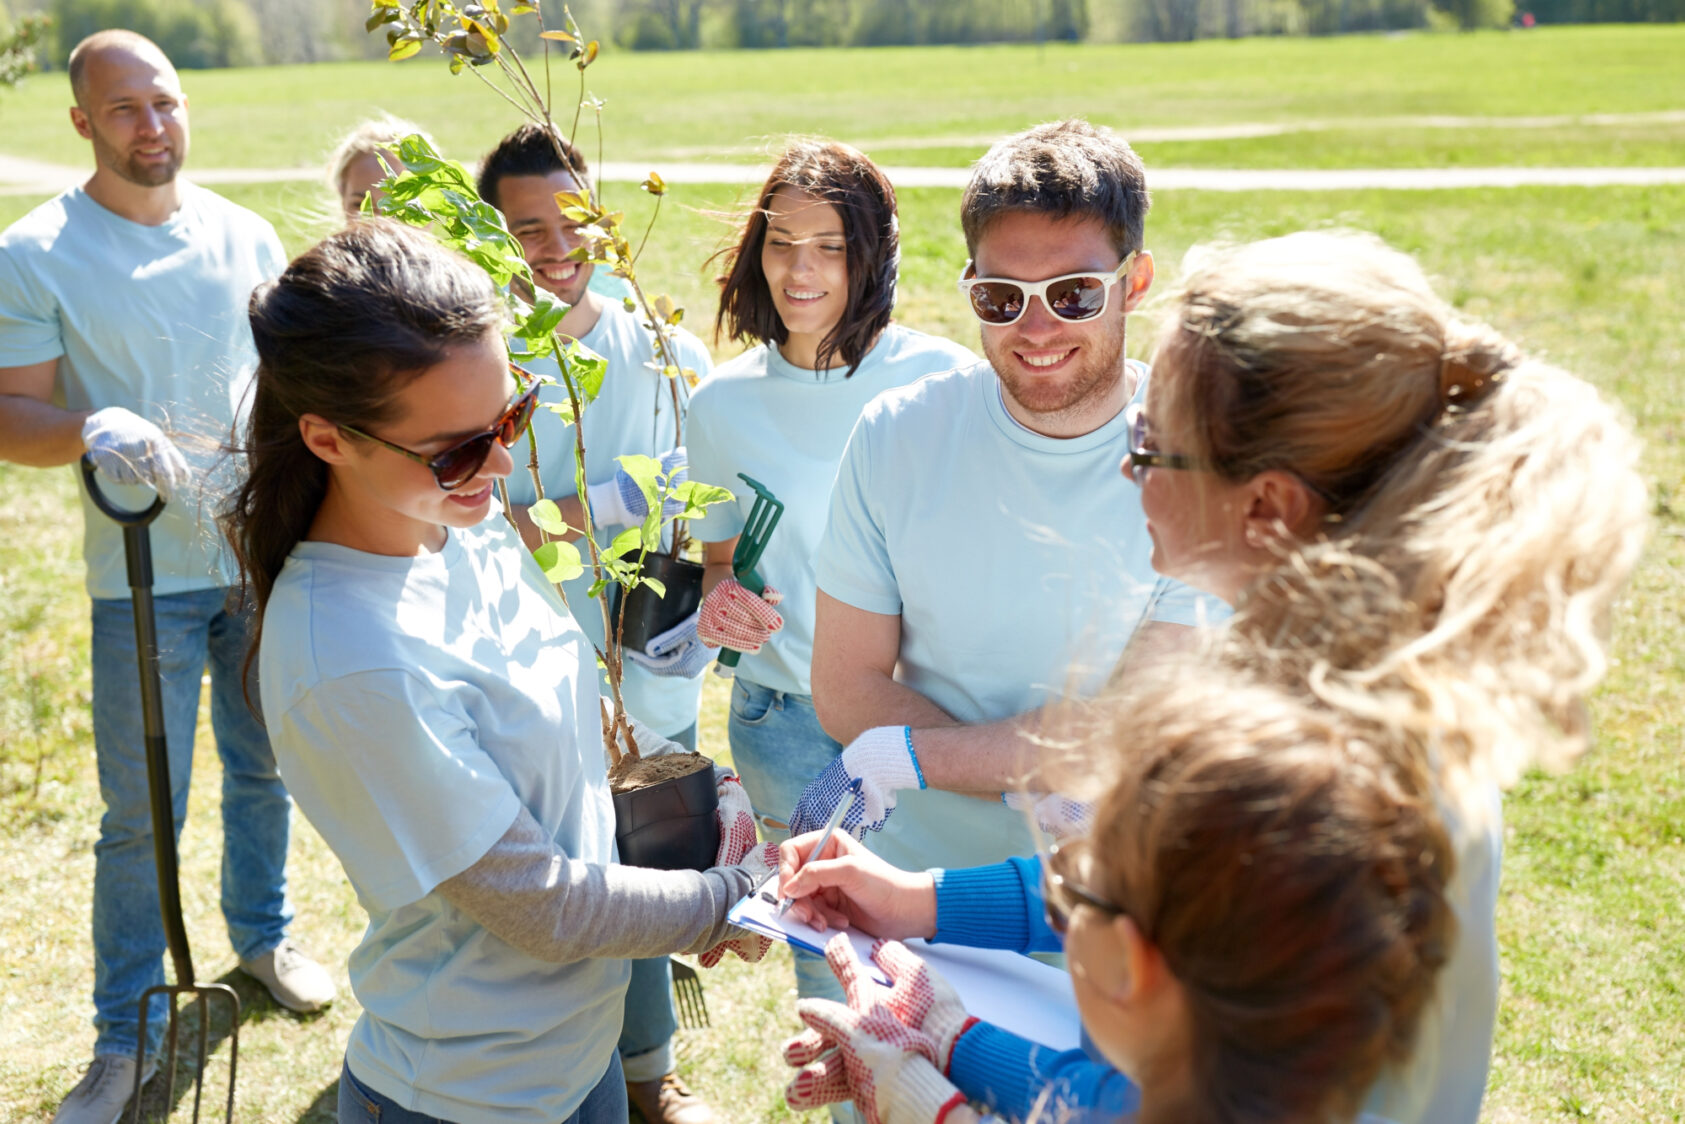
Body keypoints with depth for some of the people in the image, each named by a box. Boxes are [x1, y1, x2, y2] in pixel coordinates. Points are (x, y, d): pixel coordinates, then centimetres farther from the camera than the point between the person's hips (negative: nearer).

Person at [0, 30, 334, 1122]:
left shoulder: (246, 236, 4)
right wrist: (93, 429, -28)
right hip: (144, 578, -3)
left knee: (265, 768, 19)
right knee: (141, 813, 2)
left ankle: (264, 934, 43)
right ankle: (126, 1035, 19)